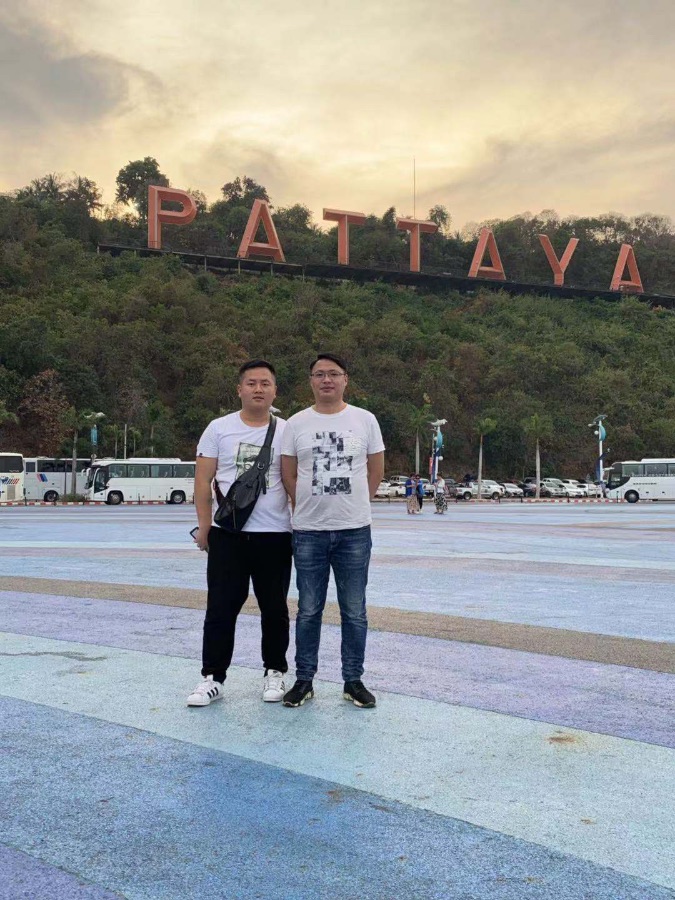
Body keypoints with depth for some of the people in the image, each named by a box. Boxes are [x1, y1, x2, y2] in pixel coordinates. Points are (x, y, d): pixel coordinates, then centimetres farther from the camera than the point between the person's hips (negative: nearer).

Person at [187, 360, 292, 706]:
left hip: (275, 535, 0)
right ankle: (213, 677, 12)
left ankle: (275, 672, 24)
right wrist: (204, 526, -2)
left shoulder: (287, 431, 3)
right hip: (227, 534, 0)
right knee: (221, 608, 3)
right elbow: (203, 480, 2)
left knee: (274, 609, 10)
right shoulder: (219, 428, 2)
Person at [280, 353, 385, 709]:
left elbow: (376, 469, 10)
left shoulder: (365, 420, 3)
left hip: (355, 531, 0)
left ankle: (353, 681, 18)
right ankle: (304, 680, 18)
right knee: (308, 611, 7)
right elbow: (288, 474, 7)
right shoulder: (296, 423, 2)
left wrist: (353, 504, 10)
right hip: (308, 532, 0)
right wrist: (310, 506, 6)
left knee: (354, 612, 7)